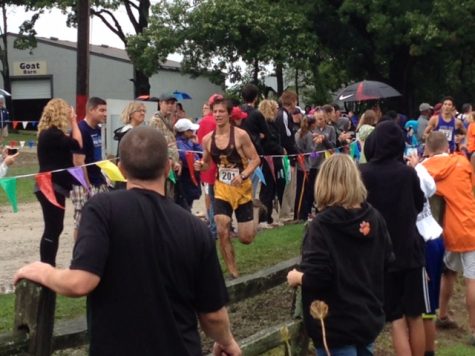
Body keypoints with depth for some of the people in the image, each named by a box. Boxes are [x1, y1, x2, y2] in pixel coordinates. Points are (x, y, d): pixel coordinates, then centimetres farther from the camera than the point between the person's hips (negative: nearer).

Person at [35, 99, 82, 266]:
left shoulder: (51, 133, 13)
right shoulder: (51, 134, -18)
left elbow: (70, 143, 13)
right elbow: (77, 144, -18)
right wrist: (73, 122, -11)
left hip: (54, 187, 11)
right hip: (50, 188, -11)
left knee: (55, 228, 14)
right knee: (52, 229, -6)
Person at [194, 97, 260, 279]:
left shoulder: (240, 135, -14)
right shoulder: (207, 139, -2)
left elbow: (255, 159, -9)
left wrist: (243, 175, -25)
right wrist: (200, 165, -11)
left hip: (242, 189, -2)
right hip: (221, 189, 3)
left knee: (246, 238, 1)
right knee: (222, 232, -11)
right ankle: (233, 272, 6)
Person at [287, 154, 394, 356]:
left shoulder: (322, 224, -19)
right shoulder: (374, 218, -1)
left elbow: (315, 279, -23)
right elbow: (387, 263, 9)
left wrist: (296, 277, -4)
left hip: (337, 326, -6)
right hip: (369, 318, 6)